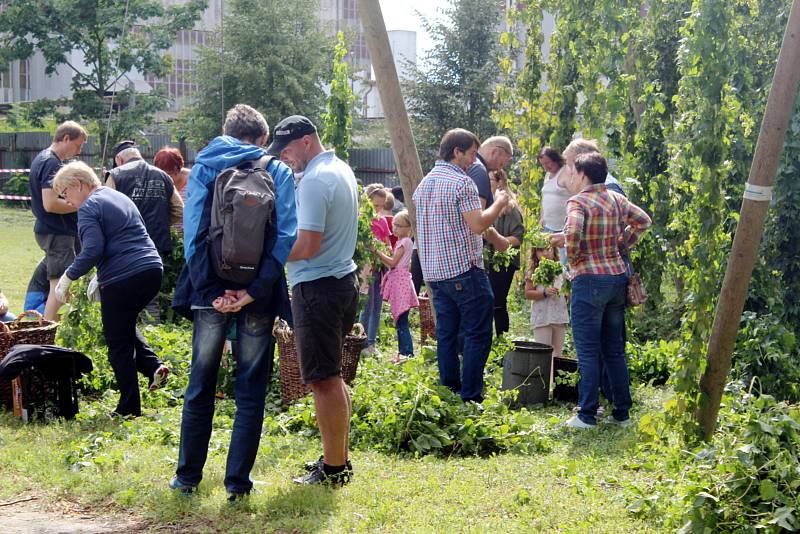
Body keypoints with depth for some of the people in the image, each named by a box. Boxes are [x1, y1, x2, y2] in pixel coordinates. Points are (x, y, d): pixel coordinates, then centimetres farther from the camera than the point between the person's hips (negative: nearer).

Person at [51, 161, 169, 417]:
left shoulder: (89, 208, -7)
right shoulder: (120, 198, 20)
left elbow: (92, 251, -19)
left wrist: (68, 277, -7)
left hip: (121, 279, -8)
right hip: (152, 271, 8)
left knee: (118, 344, 5)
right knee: (126, 326, 28)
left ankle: (129, 408, 10)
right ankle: (153, 365, 9)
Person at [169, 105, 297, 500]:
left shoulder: (204, 168, 6)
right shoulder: (278, 172, 2)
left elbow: (193, 232, -4)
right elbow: (286, 237, -10)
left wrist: (208, 289, -8)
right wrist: (254, 291, -14)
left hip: (210, 292, 1)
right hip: (258, 296, -1)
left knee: (200, 388, 14)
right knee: (250, 391, 8)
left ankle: (188, 476, 20)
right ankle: (237, 481, 8)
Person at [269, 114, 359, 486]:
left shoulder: (314, 181, -18)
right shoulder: (342, 170, 13)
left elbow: (307, 246, -23)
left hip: (318, 287, -10)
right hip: (343, 279, 10)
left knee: (323, 380, -4)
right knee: (332, 376, 17)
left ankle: (334, 469, 2)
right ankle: (339, 459, 24)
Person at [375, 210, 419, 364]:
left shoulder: (405, 242, -9)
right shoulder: (401, 242, 19)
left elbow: (393, 262, -13)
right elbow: (392, 264, 17)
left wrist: (377, 252, -10)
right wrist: (380, 255, 6)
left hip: (401, 281, -10)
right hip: (397, 281, 10)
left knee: (401, 322, -12)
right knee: (400, 321, 11)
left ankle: (408, 353, -14)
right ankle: (402, 352, 15)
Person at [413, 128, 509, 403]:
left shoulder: (424, 183, 15)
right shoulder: (461, 182, -12)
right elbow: (477, 225, -17)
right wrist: (499, 203, -3)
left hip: (434, 271, 8)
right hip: (464, 269, -8)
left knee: (446, 335, 11)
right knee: (477, 334, -3)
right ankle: (470, 397, -5)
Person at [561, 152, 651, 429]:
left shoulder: (578, 202, -11)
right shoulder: (616, 199, 9)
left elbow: (572, 232, -28)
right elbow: (643, 220, 20)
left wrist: (573, 258, -11)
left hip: (589, 280, -7)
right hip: (618, 276, 7)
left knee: (588, 351, -1)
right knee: (615, 349, 13)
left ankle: (587, 415, 1)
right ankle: (621, 412, 17)